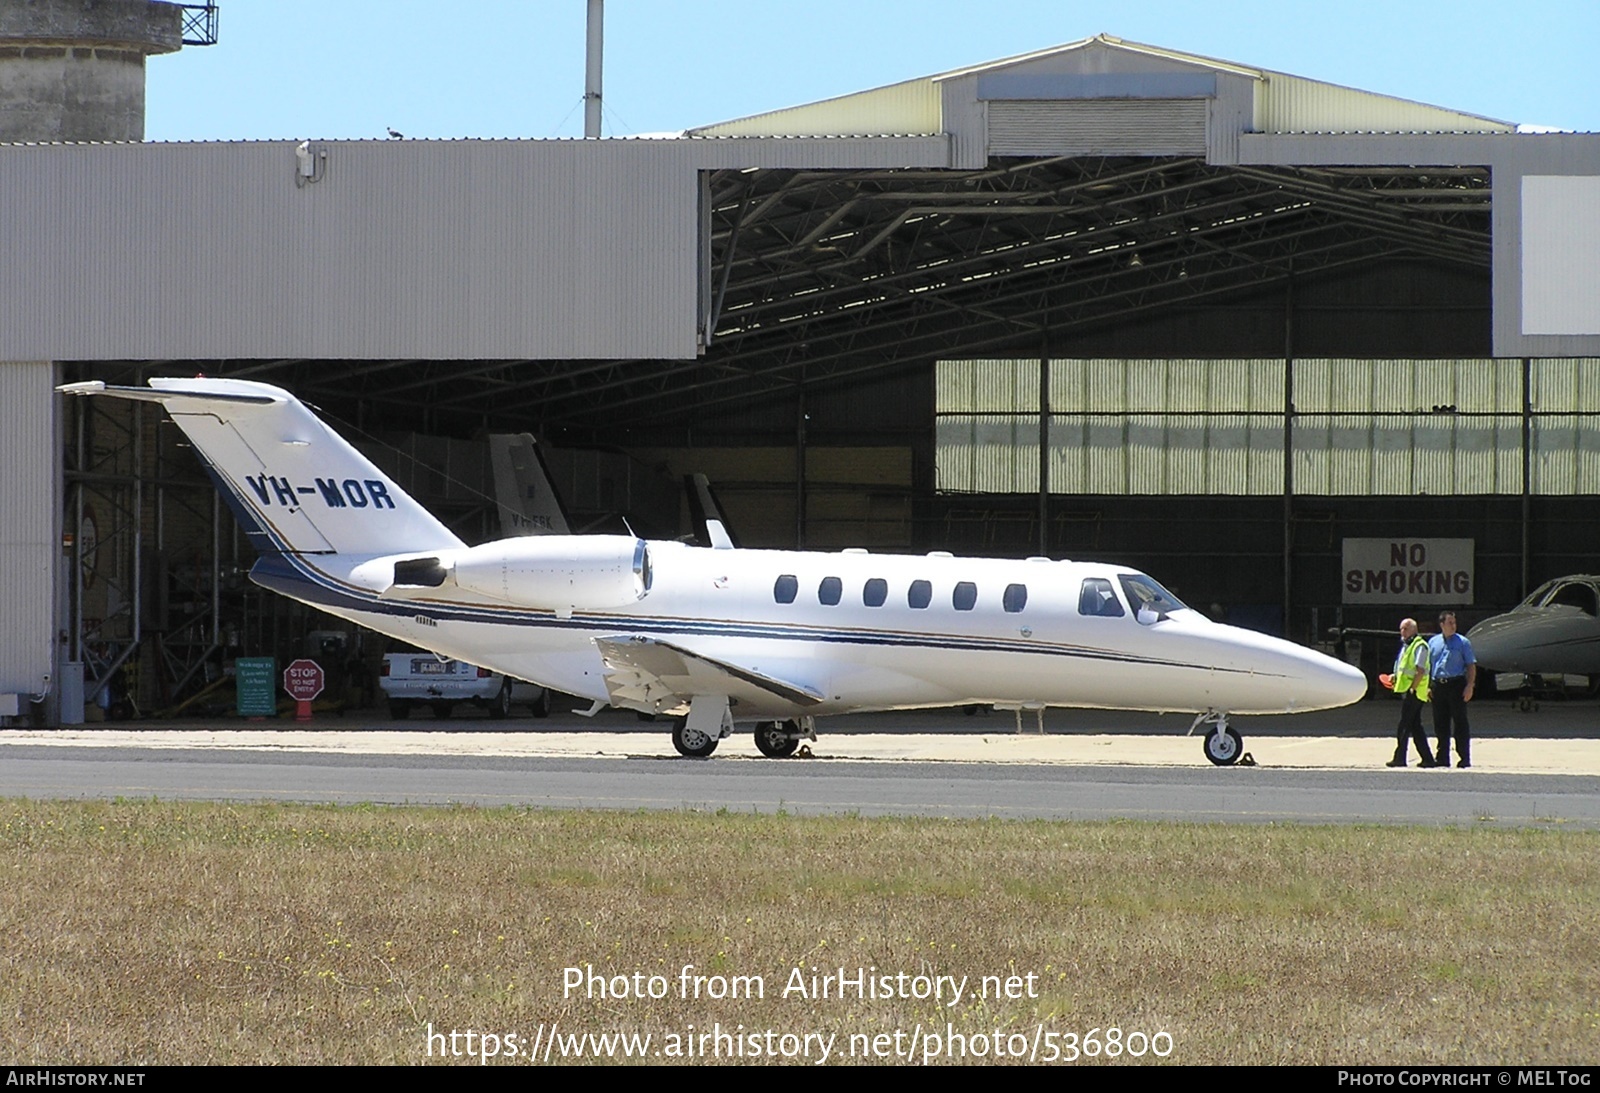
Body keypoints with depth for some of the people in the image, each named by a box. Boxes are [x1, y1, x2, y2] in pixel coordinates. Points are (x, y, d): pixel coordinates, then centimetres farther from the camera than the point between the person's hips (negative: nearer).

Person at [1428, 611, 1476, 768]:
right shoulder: (1433, 642, 13)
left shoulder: (1462, 643, 2)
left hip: (1456, 684, -4)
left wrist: (1469, 686, -11)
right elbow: (1428, 665, 17)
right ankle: (1442, 757, 13)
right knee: (1440, 723, 7)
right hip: (1438, 685, 4)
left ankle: (1464, 758, -3)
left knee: (1460, 722, -5)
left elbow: (1471, 666, 0)